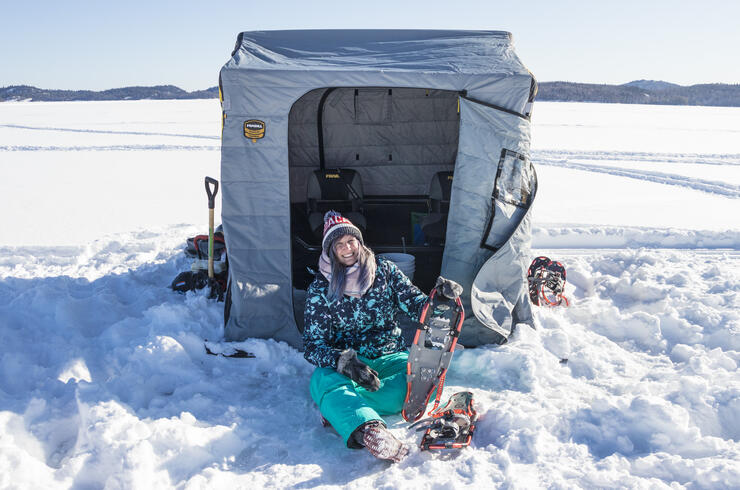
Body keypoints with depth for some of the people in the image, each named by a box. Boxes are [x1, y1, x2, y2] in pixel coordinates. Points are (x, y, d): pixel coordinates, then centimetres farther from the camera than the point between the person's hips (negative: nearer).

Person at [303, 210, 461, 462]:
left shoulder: (384, 270, 5)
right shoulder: (320, 290, 0)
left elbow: (414, 303, 3)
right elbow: (314, 345, -7)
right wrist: (344, 361, -29)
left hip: (389, 357, 2)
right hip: (342, 363, -1)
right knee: (323, 380, -38)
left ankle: (340, 410, -40)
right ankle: (366, 427, -66)